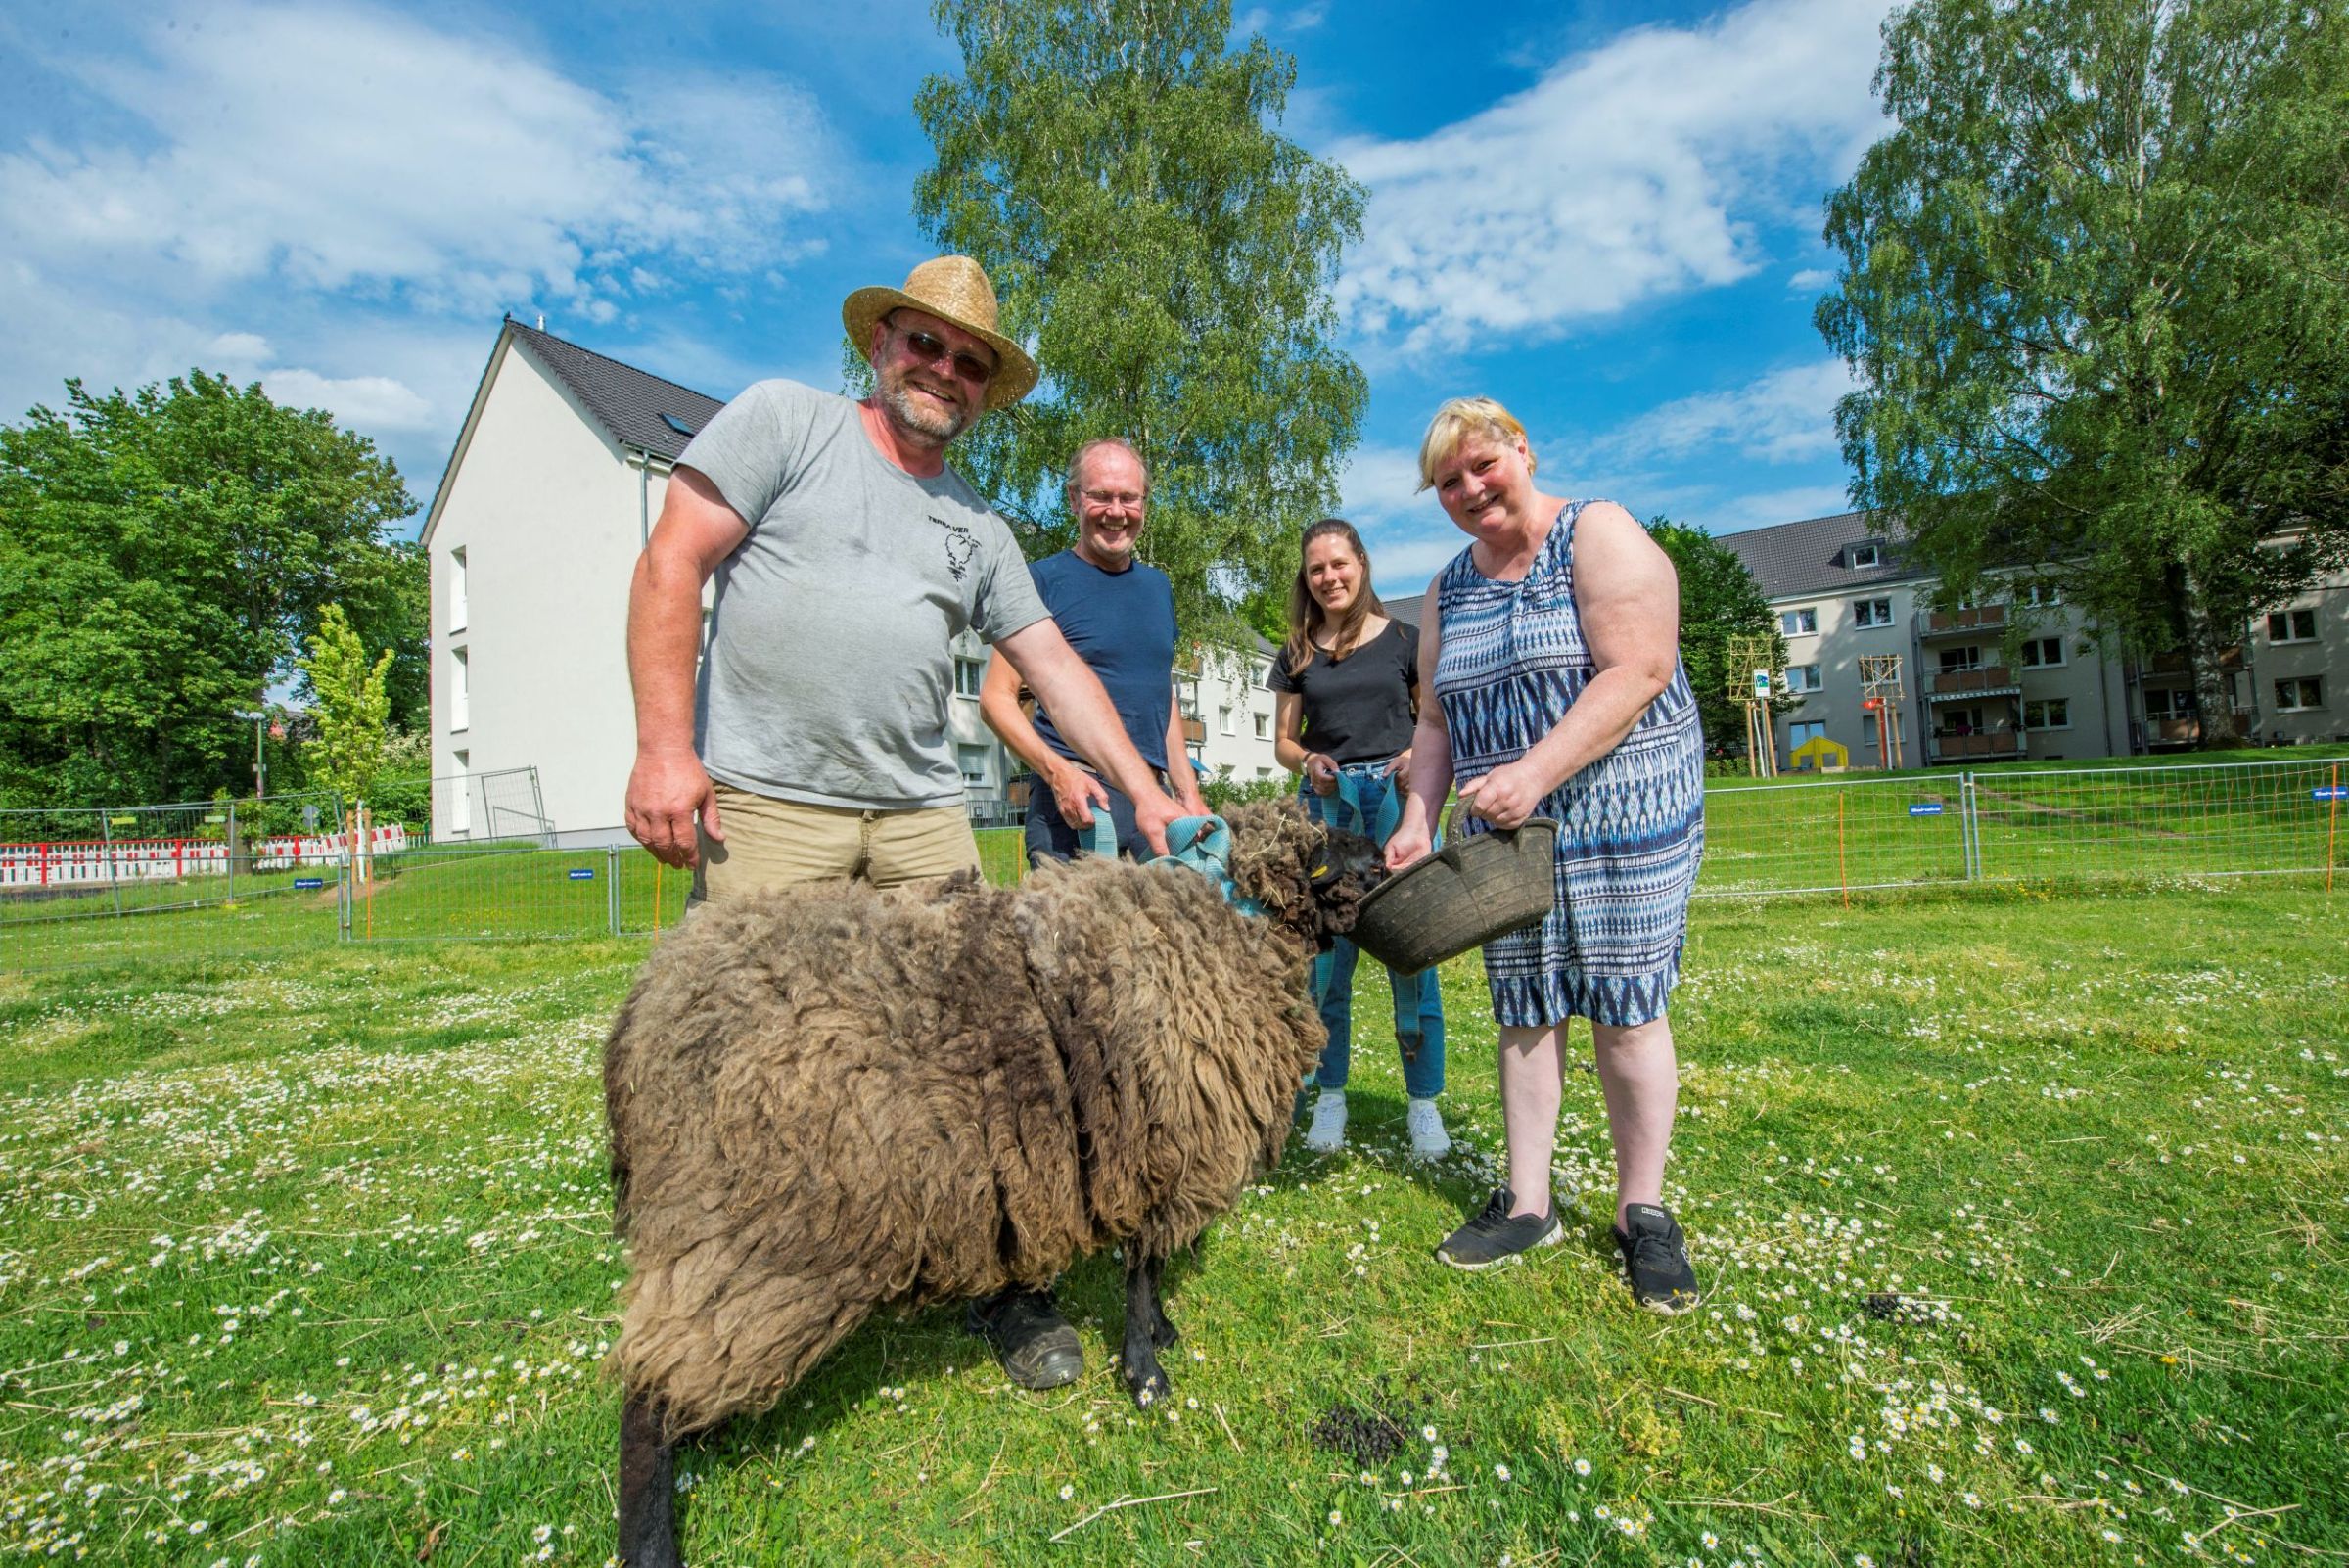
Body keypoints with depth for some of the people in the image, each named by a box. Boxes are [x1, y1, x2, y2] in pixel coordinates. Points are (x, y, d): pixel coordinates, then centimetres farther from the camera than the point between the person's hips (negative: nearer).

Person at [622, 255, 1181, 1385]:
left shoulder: (978, 529, 19)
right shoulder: (785, 420, 7)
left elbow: (1055, 666, 16)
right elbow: (672, 567, -1)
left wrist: (1142, 792, 8)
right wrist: (665, 746, -10)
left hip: (921, 816, 4)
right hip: (762, 802, -3)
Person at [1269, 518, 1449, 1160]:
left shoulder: (1404, 639, 7)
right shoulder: (1298, 654, 12)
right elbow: (1284, 741, 13)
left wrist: (1420, 756, -13)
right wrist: (1309, 761, -8)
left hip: (1397, 800, -2)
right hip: (1325, 805, 2)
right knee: (1326, 957, 4)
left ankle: (1423, 1103, 12)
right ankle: (1330, 1097, 18)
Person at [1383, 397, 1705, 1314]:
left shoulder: (1599, 535, -4)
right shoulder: (1448, 588, 14)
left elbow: (1638, 671, -17)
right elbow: (1437, 719, 14)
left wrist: (1535, 772, -25)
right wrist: (1417, 817, 1)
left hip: (1621, 809, -5)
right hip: (1505, 828, 5)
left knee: (1624, 1008, -1)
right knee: (1524, 1009, 7)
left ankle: (1642, 1213, 17)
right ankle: (1528, 1204, 19)